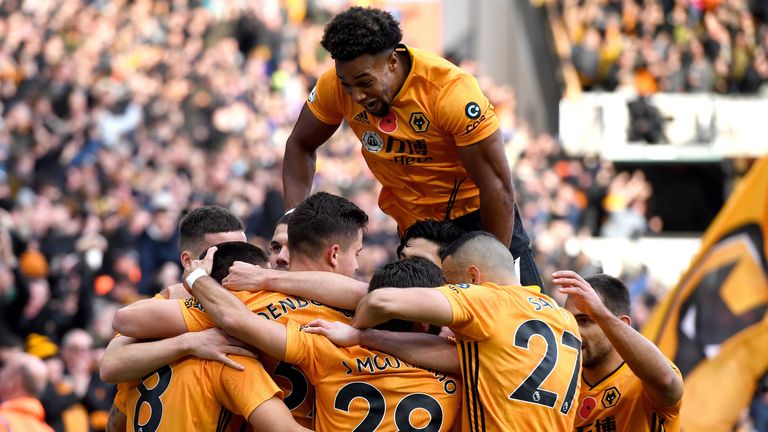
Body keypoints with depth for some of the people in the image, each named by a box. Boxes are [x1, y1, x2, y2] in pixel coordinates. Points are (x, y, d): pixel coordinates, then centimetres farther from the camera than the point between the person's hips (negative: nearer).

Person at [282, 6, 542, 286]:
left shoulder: (452, 90, -29)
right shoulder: (334, 86, -16)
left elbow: (497, 187, -26)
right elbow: (301, 146, 2)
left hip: (476, 214, -4)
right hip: (413, 225, 4)